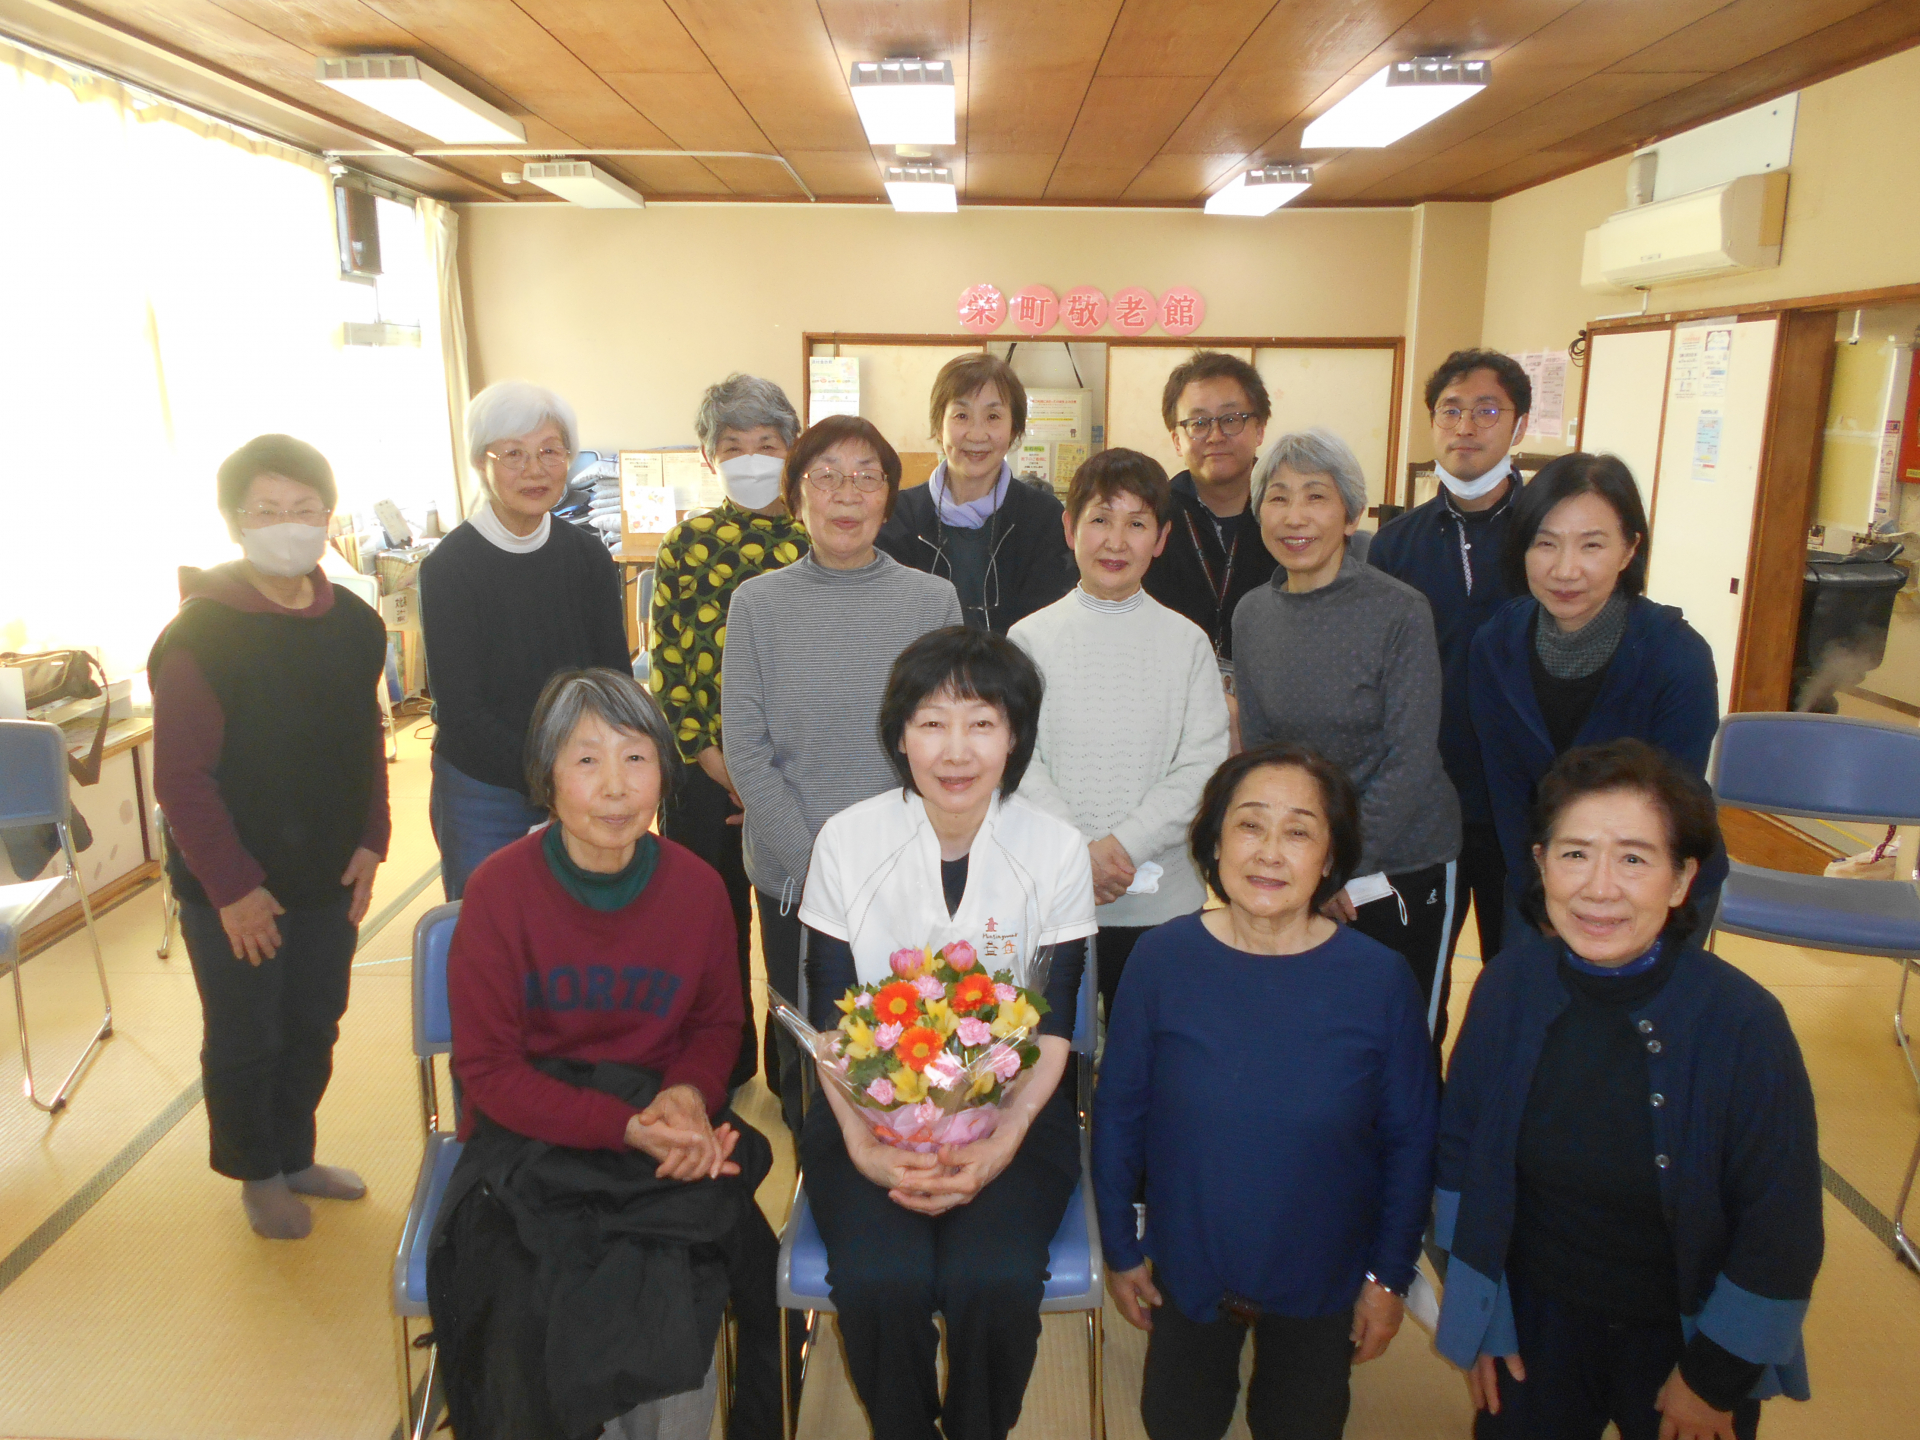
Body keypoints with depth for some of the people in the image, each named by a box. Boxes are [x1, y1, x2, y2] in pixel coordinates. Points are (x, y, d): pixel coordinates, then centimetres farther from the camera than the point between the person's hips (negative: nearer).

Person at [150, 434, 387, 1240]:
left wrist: (370, 841, 2)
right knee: (246, 1042, 11)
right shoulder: (199, 637, -17)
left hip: (328, 877, 5)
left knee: (313, 1030, 18)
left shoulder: (355, 627, 0)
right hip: (233, 889, -5)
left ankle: (295, 1155, 39)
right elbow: (182, 779, -16)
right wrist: (232, 886, -16)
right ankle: (257, 1173, 33)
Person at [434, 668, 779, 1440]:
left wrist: (689, 1094, -12)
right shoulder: (500, 889, -10)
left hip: (667, 1132, 2)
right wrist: (624, 1129, -19)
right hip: (530, 1137, -1)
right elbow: (486, 1067, -8)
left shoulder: (697, 886, -3)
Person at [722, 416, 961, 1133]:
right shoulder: (758, 602, -1)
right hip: (791, 880, 1)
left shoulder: (933, 599, -2)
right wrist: (815, 865, -11)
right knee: (802, 1047, 14)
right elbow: (745, 753, -4)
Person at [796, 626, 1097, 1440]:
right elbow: (830, 1017, -2)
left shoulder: (1056, 851, -5)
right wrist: (863, 1145, -16)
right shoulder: (846, 841, -4)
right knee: (880, 1277, -24)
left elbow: (1052, 1028, -3)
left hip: (1010, 1109, 0)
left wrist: (1001, 1145, -18)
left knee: (994, 1280, -24)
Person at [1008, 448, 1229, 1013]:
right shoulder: (1031, 638, 1)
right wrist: (1077, 854, -16)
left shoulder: (1187, 642, 2)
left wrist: (1125, 845, -15)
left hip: (1161, 899, 1)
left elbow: (1203, 765, -4)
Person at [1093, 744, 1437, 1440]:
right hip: (1189, 1266, 1)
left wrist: (1389, 1276, -1)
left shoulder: (1380, 980, -19)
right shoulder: (1161, 959, -18)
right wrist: (1119, 1250, -1)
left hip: (1322, 1276, 0)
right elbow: (1118, 1114, -7)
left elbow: (1410, 1140, -6)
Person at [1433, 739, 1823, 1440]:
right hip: (1534, 1323, 2)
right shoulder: (1509, 985, -16)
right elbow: (1459, 1152, -4)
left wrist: (1713, 1377, -5)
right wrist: (1479, 1322, 0)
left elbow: (1781, 1232, -13)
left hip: (1684, 1335, -1)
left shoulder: (1745, 1025, -23)